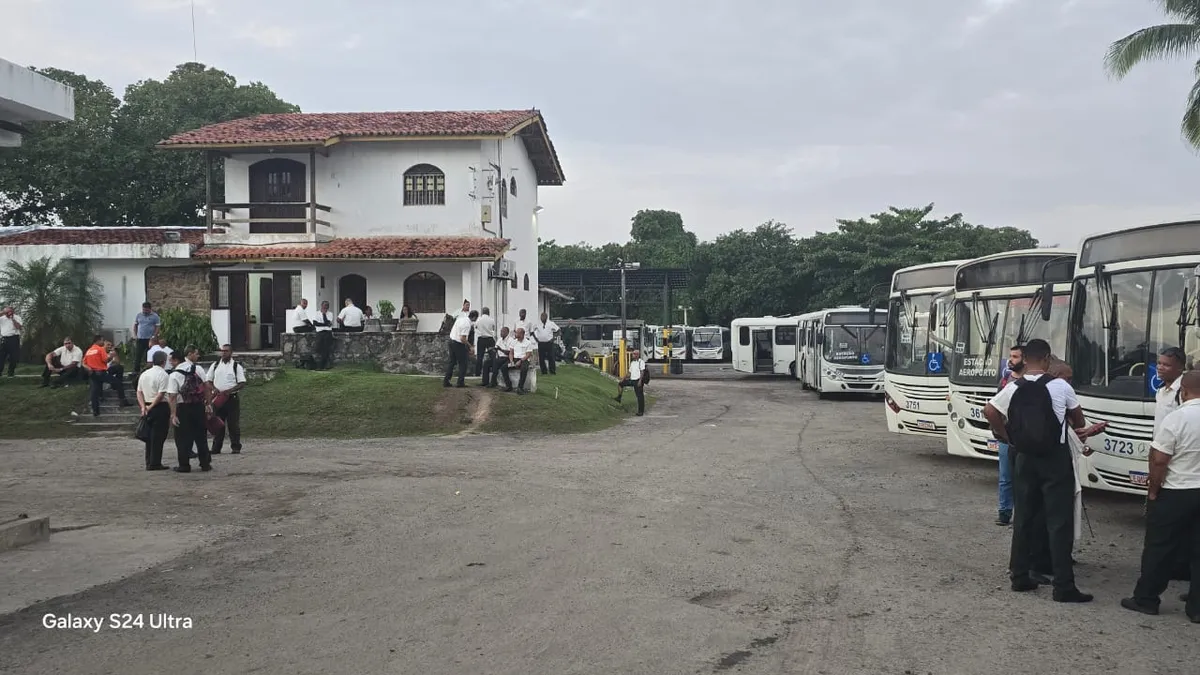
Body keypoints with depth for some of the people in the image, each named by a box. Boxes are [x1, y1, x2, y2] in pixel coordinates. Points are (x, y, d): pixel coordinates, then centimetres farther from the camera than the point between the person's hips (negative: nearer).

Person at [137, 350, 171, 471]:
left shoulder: (144, 374, 12)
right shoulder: (163, 375, -13)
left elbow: (139, 392, 10)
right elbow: (161, 394, -19)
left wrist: (143, 406, 3)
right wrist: (151, 407, -11)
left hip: (147, 408, 7)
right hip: (161, 407, -7)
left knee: (150, 435, 14)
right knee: (158, 436, -2)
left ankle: (149, 462, 19)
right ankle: (155, 463, -1)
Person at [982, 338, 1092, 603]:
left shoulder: (1013, 388, -1)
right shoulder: (1060, 386, -8)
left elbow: (989, 411, 2)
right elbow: (1078, 419, 6)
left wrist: (1007, 437, 11)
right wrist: (1078, 428, 29)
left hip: (1026, 458, 3)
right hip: (1055, 458, -3)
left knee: (1023, 518, 13)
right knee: (1059, 522, -1)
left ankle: (1020, 576, 18)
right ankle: (1064, 587, 0)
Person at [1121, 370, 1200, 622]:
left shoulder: (1175, 419, -17)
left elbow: (1159, 461, -17)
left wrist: (1153, 491, -5)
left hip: (1175, 494, -5)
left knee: (1159, 549, 6)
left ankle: (1145, 599, 15)